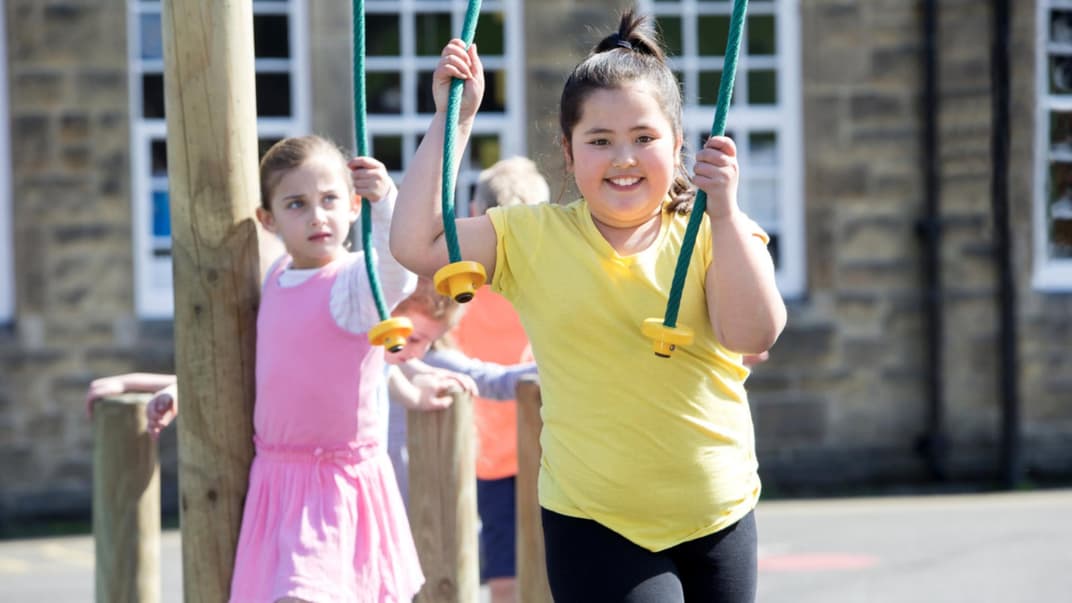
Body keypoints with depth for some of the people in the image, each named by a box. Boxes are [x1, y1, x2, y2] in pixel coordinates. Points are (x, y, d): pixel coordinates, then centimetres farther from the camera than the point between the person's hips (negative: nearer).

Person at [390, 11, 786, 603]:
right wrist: (453, 119, -10)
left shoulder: (713, 235, -3)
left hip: (717, 514, 2)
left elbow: (753, 334, -19)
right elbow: (414, 244, -11)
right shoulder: (535, 238, -1)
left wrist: (724, 210, -27)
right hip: (592, 522, -2)